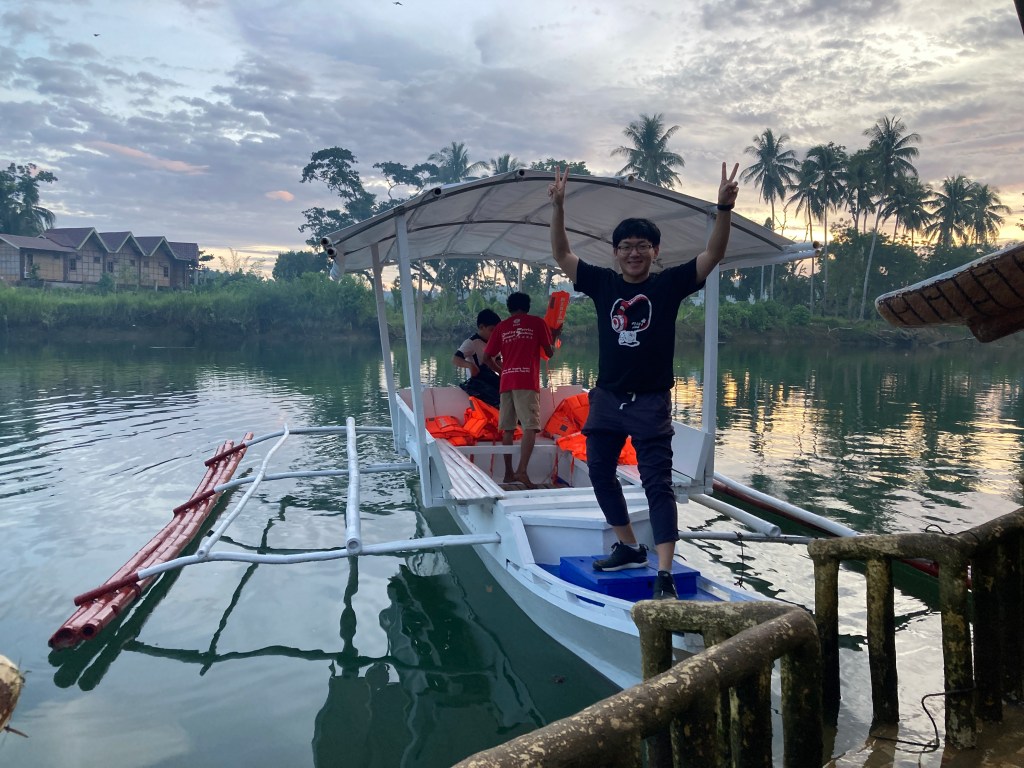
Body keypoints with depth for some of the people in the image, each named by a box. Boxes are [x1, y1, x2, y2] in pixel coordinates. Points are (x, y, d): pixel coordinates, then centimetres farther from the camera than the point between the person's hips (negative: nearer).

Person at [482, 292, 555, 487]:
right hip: (527, 382, -4)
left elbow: (486, 358, 13)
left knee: (508, 428, 10)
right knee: (530, 426, -9)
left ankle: (508, 472, 14)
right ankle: (522, 470, -24)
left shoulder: (502, 326, 15)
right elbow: (550, 353, 9)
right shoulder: (537, 322, 8)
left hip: (506, 382, 4)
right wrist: (554, 337, 28)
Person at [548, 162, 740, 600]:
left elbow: (713, 255, -10)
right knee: (600, 475, 14)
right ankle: (629, 548, 32)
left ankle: (664, 575, -5)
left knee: (658, 485, -5)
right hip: (606, 399, 4)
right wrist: (558, 207, -8)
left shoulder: (669, 284, -3)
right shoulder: (602, 284, 3)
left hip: (651, 402, -4)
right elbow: (562, 255, 3)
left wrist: (724, 208, -24)